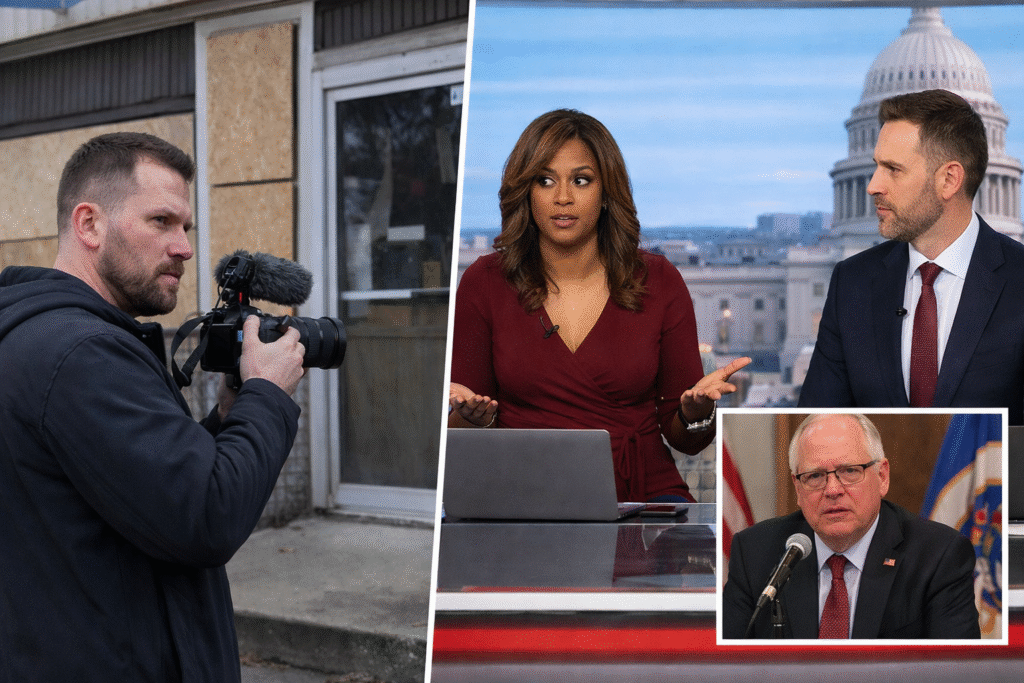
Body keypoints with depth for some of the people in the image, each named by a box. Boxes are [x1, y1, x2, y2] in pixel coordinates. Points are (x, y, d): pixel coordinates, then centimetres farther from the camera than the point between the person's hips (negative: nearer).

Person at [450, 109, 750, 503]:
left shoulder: (659, 282, 5)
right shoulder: (484, 283, 4)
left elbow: (684, 440, 8)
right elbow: (456, 441, 6)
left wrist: (695, 412, -15)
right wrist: (473, 417, -17)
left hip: (643, 493, 0)